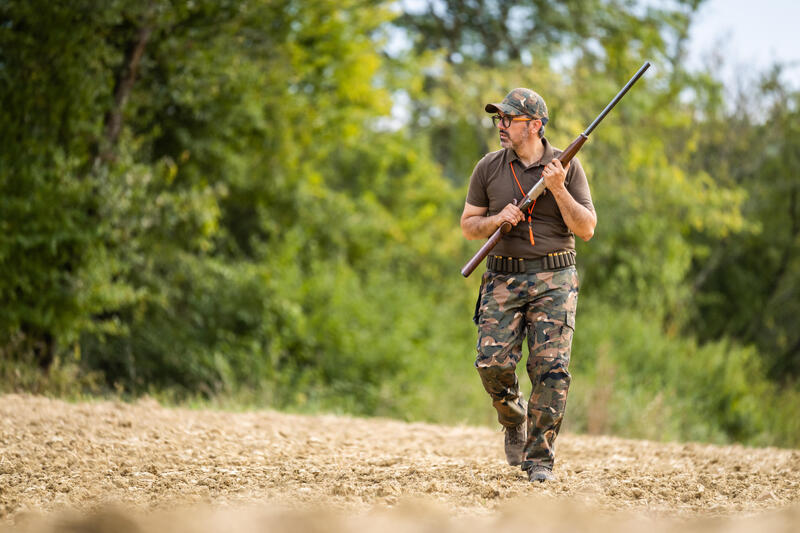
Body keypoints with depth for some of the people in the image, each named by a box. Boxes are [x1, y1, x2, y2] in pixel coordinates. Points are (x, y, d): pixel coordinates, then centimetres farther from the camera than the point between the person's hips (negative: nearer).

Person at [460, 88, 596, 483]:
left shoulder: (567, 167, 1)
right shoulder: (488, 168, 6)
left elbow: (586, 229, -2)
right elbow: (468, 226, 11)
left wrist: (558, 189, -15)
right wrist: (498, 219, -9)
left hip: (553, 280, -2)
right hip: (503, 279, 2)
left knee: (551, 369, -9)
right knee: (493, 363, -11)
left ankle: (539, 458, 0)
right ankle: (514, 418, 21)